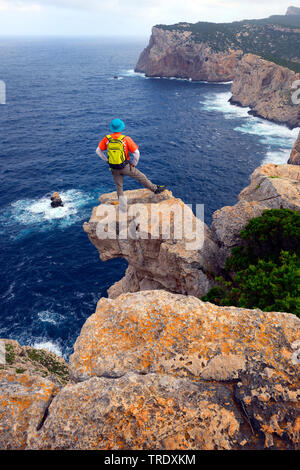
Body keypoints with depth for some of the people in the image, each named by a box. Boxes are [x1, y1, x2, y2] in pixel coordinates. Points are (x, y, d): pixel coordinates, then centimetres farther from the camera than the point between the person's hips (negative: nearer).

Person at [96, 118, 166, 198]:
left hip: (114, 168, 3)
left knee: (119, 186, 16)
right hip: (125, 167, -3)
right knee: (141, 177, 14)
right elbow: (136, 153, -14)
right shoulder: (126, 139, -15)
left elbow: (98, 151, 1)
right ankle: (155, 189, 28)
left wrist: (107, 160, 9)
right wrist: (133, 164, 1)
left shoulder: (106, 139, -6)